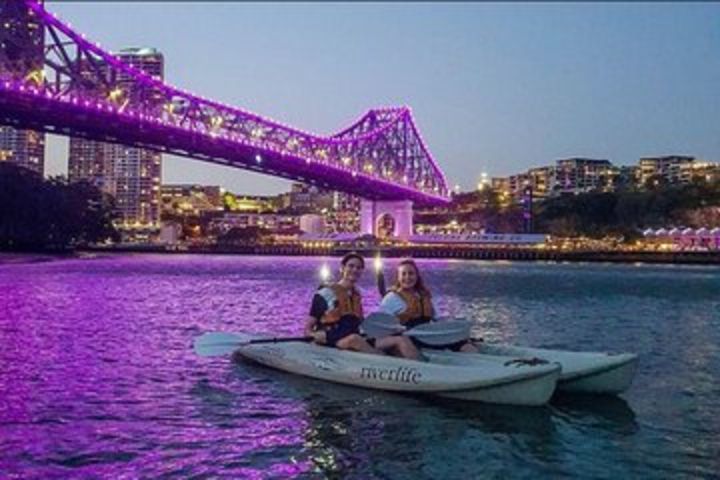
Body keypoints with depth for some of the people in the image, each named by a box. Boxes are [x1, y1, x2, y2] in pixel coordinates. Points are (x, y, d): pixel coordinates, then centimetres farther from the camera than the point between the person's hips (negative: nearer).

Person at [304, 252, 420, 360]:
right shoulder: (326, 292, 4)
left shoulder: (357, 295, 21)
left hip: (359, 340, 6)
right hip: (332, 343, -6)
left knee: (402, 340, -14)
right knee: (354, 339, -40)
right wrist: (316, 335, -19)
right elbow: (308, 329, 3)